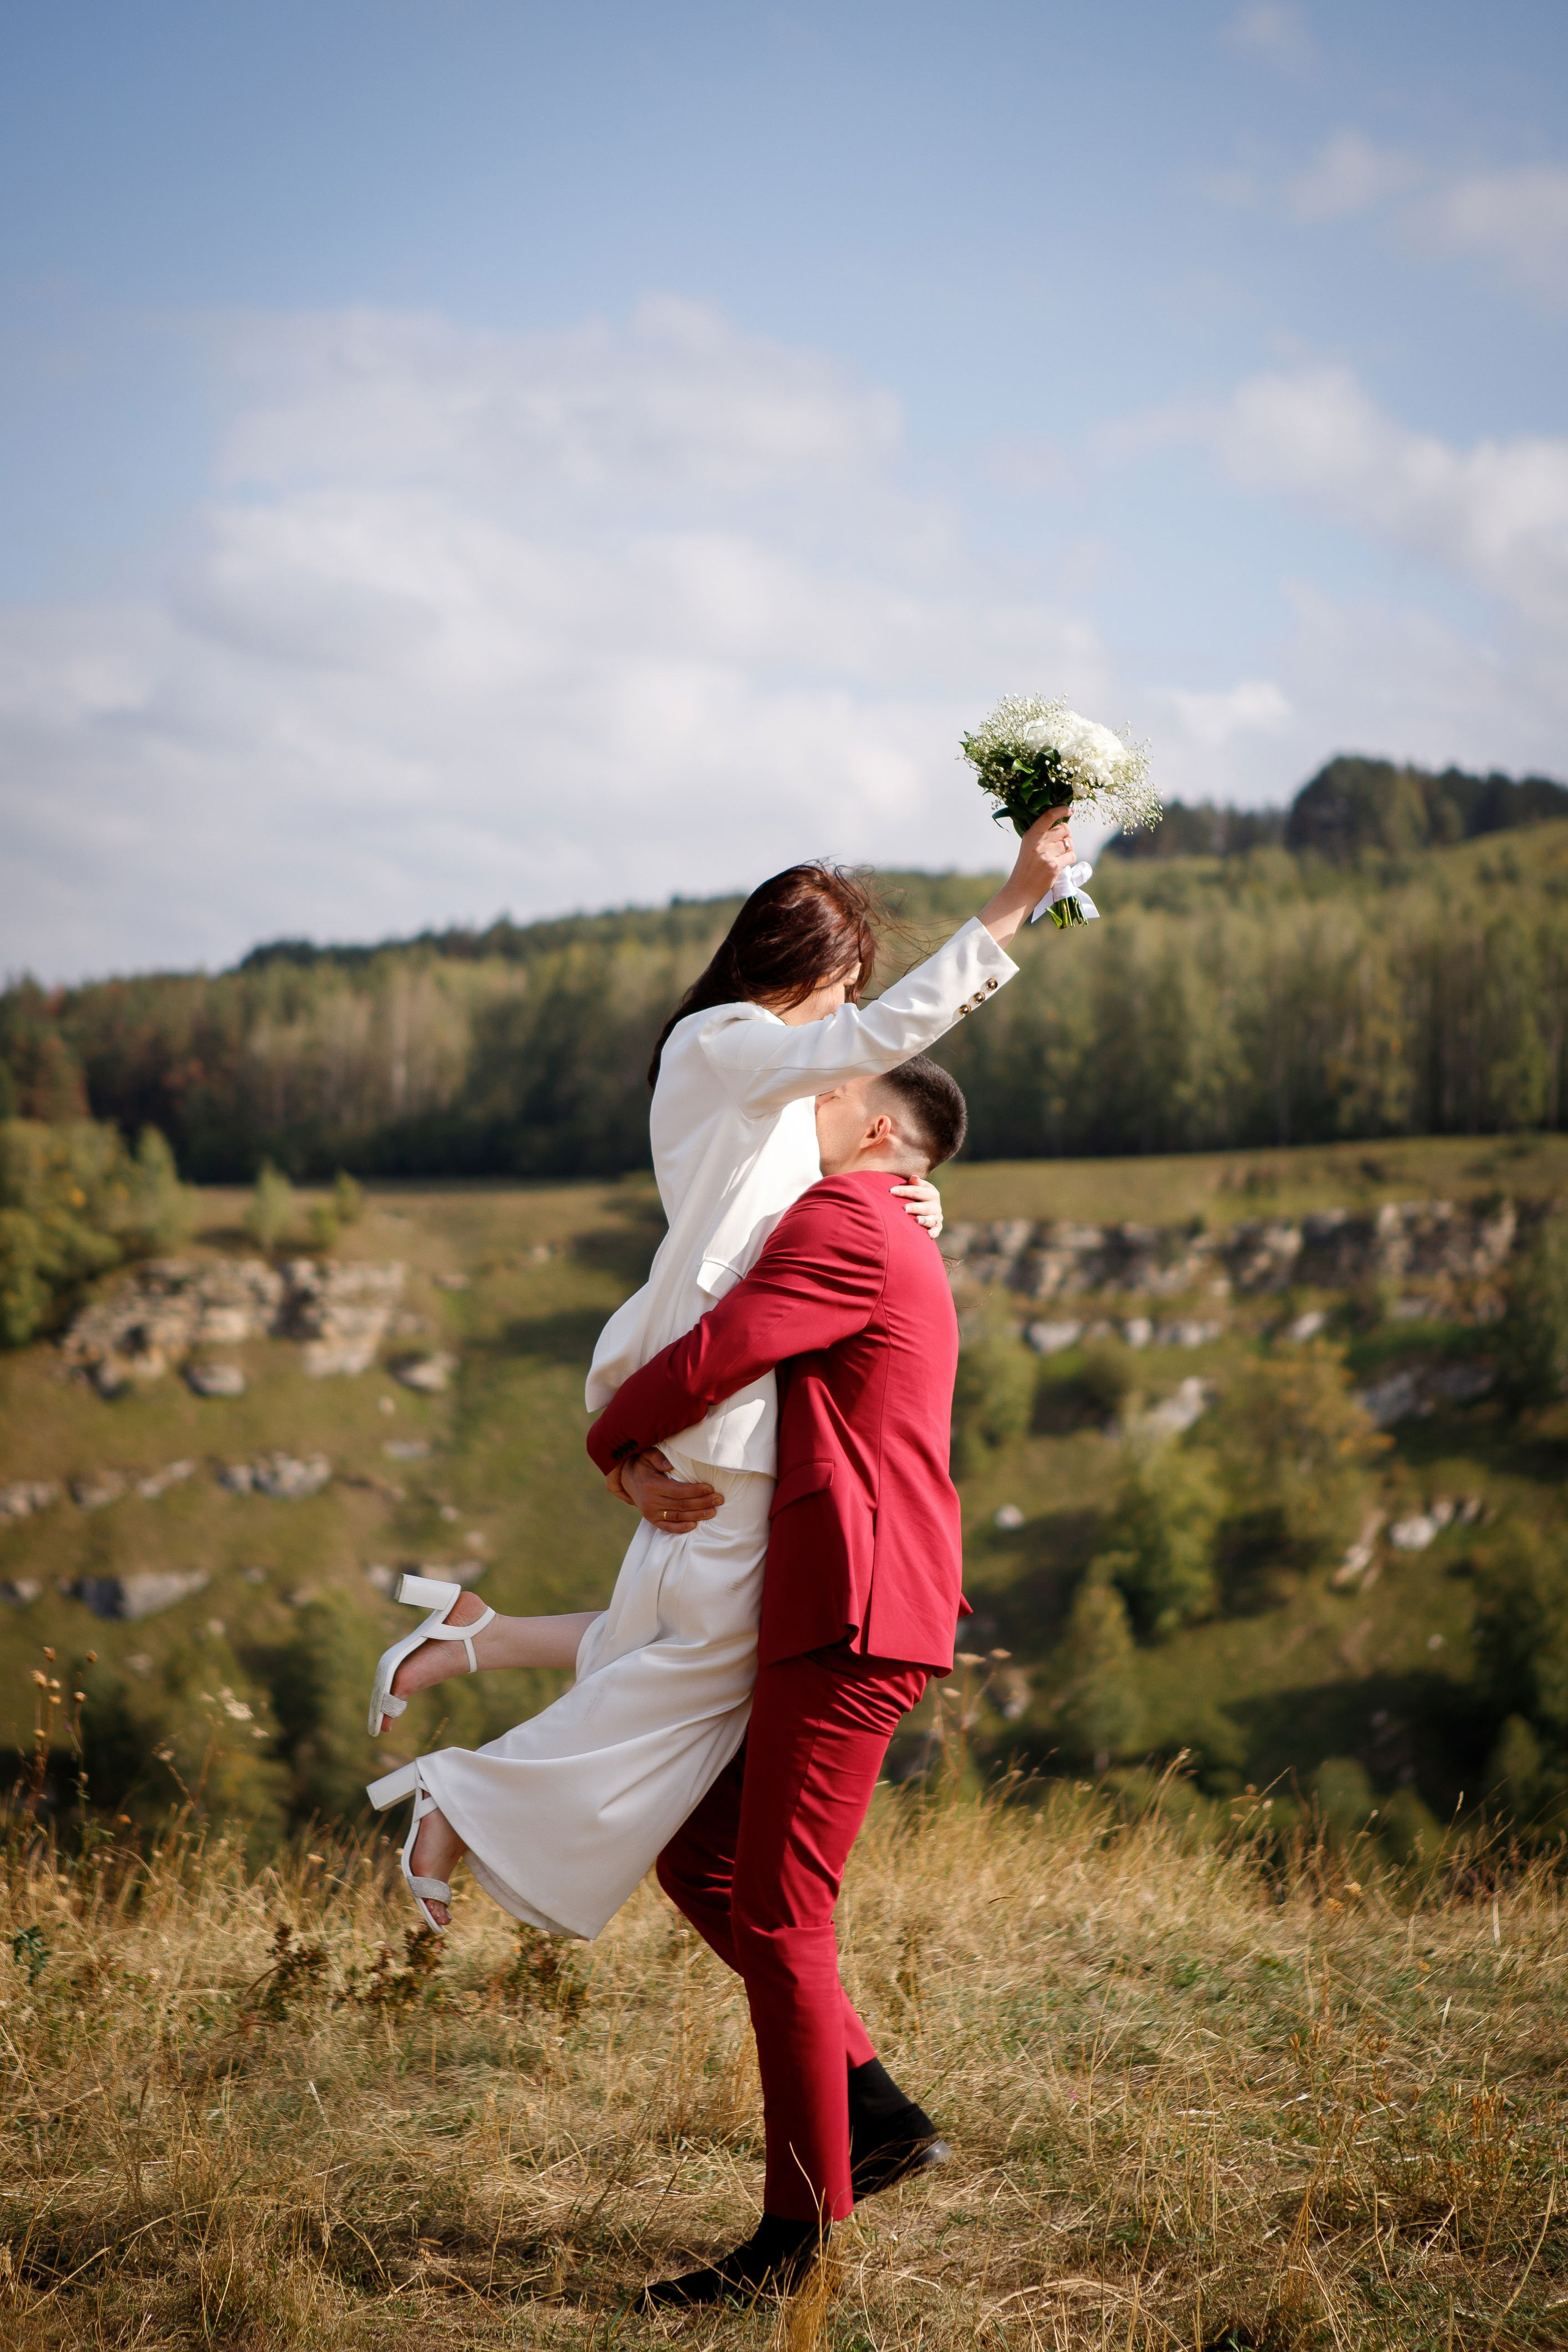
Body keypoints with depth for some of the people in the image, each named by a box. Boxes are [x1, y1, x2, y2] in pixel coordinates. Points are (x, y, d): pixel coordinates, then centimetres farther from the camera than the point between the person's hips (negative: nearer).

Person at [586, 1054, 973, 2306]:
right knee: (699, 1860, 13)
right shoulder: (899, 1255, 24)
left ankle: (800, 2236, 1)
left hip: (854, 1621, -10)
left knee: (776, 1913, -6)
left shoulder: (849, 1221, -10)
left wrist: (614, 1438, 2)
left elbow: (708, 1361, -16)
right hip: (831, 1617, 10)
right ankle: (874, 2109, 14)